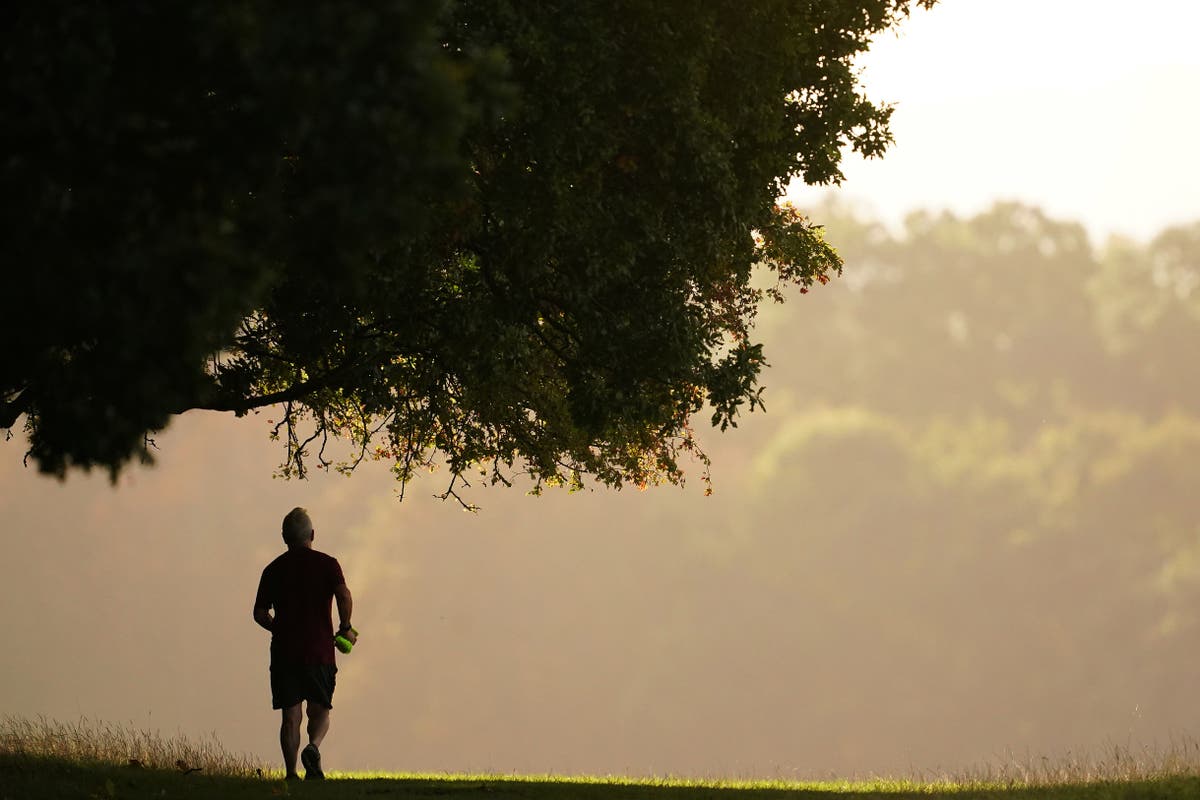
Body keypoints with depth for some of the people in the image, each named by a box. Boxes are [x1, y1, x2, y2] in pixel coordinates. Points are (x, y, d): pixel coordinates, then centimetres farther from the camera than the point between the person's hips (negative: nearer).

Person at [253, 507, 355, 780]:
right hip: (319, 651, -1)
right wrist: (345, 628, -1)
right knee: (320, 711, 10)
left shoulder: (274, 569, 7)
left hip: (284, 652, 1)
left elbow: (260, 613, 7)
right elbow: (344, 596, -15)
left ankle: (291, 774, -5)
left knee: (291, 717, 3)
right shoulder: (326, 564, 1)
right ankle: (313, 747, -19)